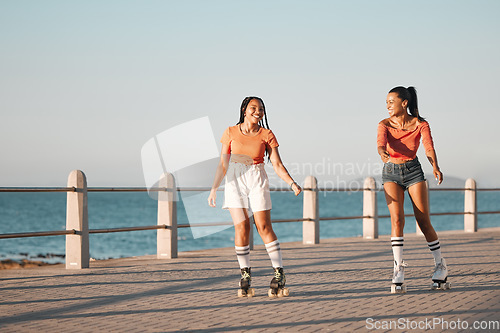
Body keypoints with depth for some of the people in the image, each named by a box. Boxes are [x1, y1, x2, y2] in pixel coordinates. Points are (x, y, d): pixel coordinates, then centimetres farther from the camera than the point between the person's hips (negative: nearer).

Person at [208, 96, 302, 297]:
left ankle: (279, 274, -3)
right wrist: (214, 188, 5)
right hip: (235, 181, 0)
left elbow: (277, 165, 0)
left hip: (257, 182, 0)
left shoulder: (266, 135, 4)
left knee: (264, 227, -8)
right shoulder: (231, 133, 5)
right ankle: (245, 275, 0)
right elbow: (223, 164, 9)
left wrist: (292, 183, -14)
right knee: (241, 227, -9)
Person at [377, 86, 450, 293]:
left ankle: (440, 267, 18)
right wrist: (382, 152, -49)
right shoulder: (385, 124, -4)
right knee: (397, 219, -15)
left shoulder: (420, 124, -6)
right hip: (391, 173, 1)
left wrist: (435, 167, -41)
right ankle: (398, 276, -17)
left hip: (413, 171, 0)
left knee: (424, 223, -1)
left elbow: (428, 146, -21)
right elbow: (381, 142, -24)